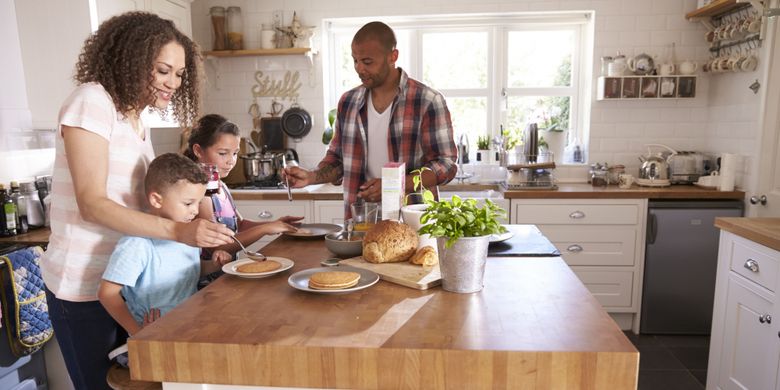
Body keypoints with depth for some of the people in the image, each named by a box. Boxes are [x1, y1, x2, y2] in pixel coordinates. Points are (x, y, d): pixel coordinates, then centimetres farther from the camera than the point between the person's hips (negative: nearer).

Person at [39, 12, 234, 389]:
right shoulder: (91, 101, -13)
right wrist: (178, 230, -30)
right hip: (84, 285, -7)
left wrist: (205, 248, -5)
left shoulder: (136, 121, 11)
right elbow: (92, 204, -21)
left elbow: (140, 202, 6)